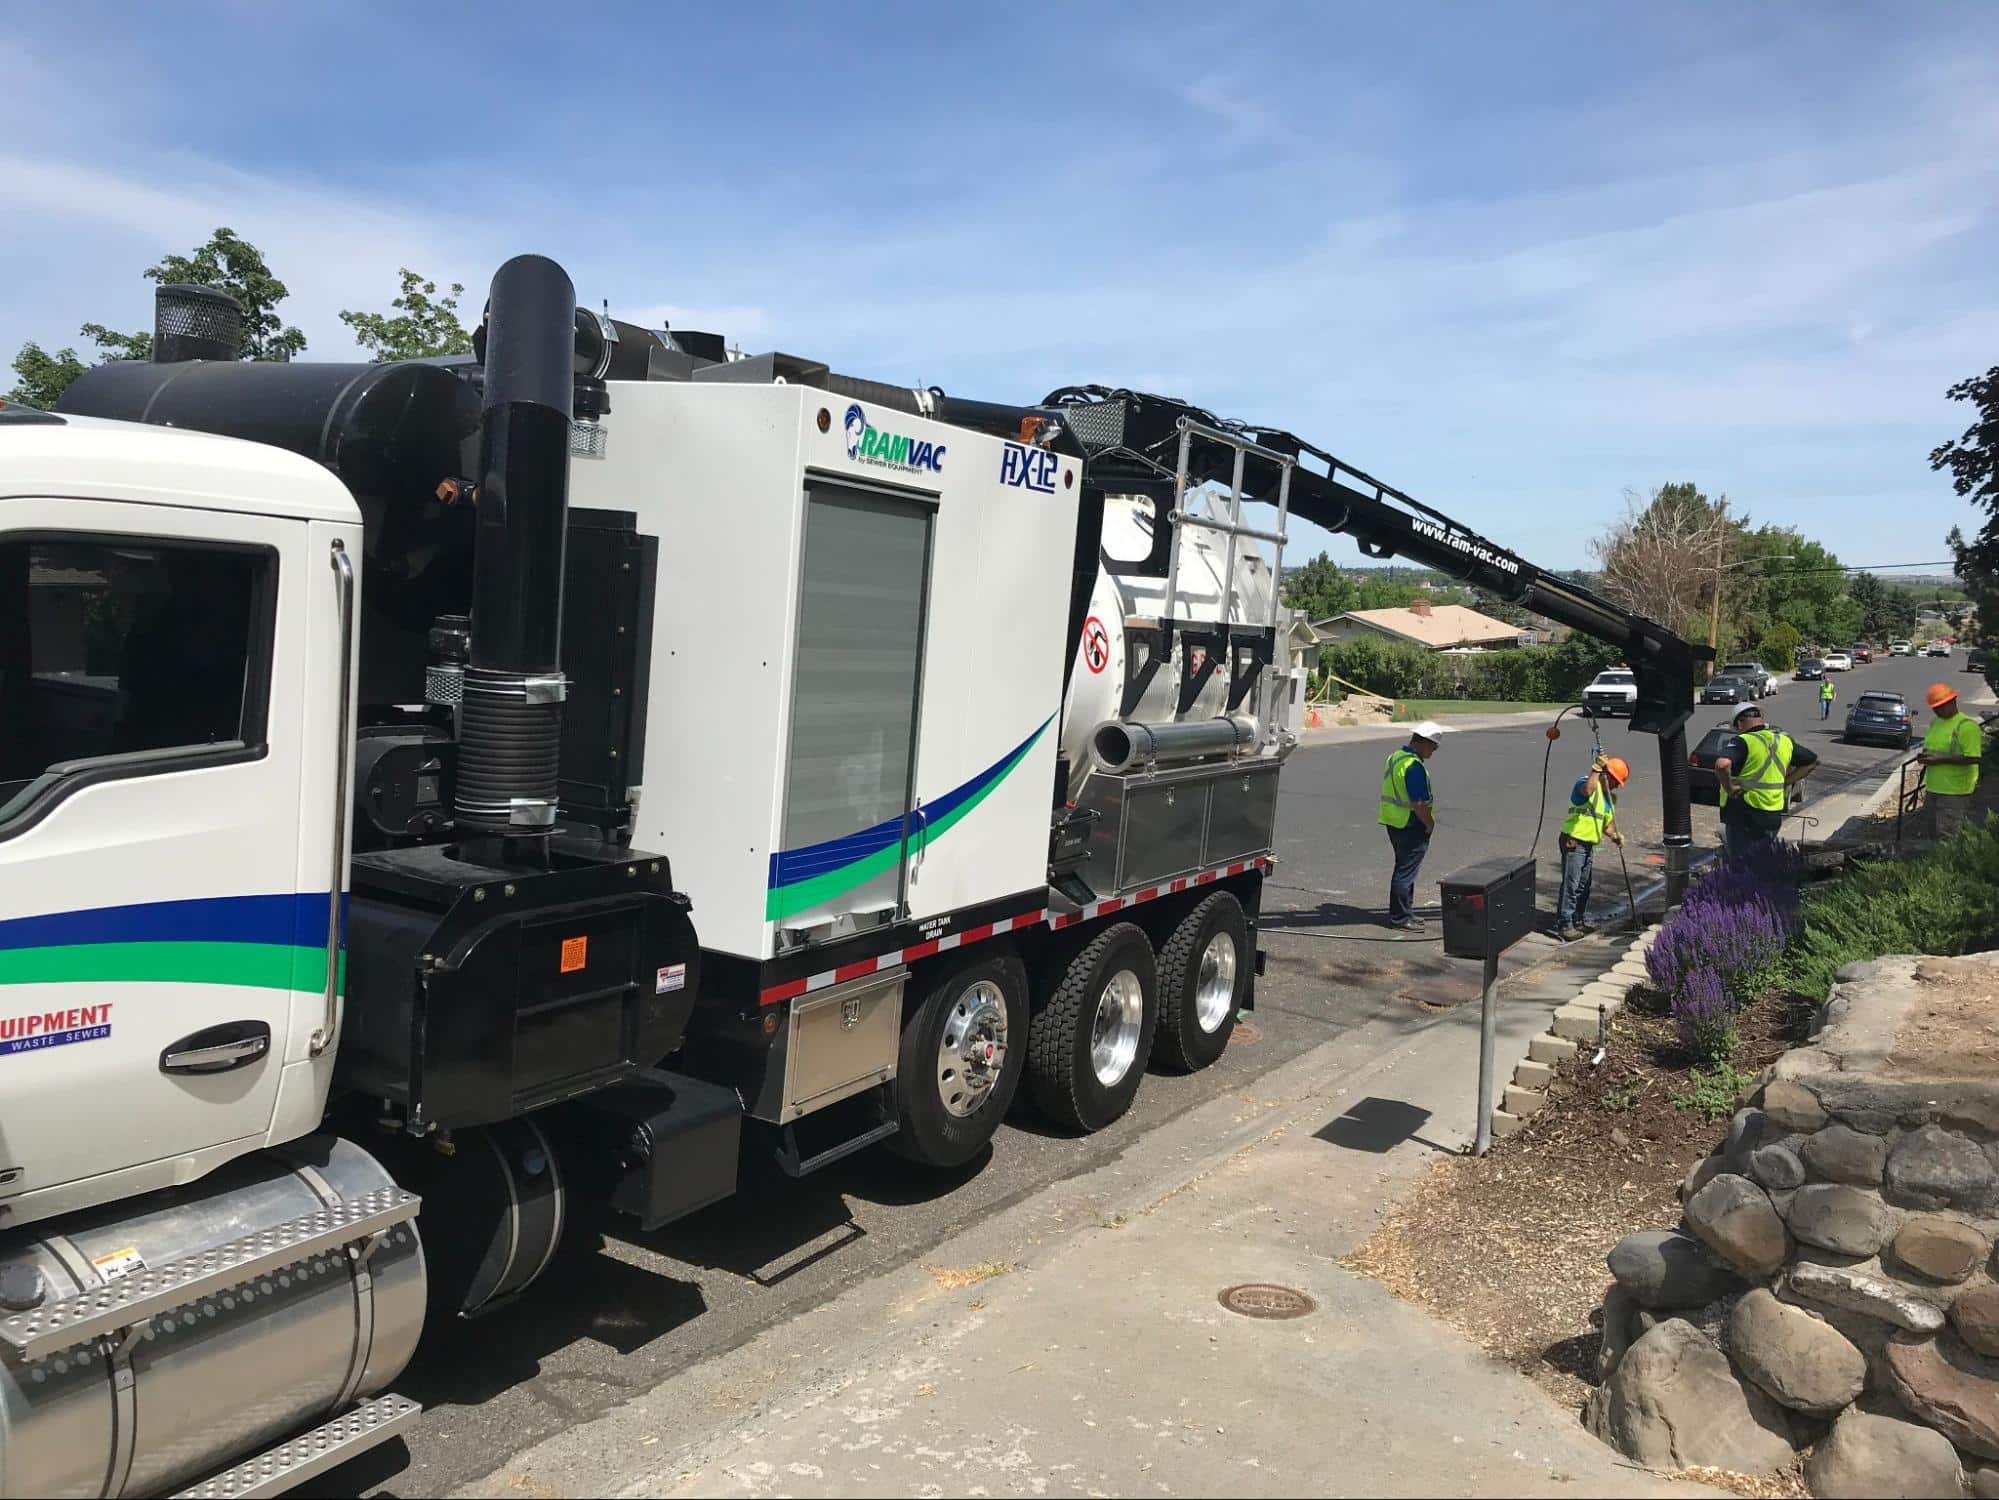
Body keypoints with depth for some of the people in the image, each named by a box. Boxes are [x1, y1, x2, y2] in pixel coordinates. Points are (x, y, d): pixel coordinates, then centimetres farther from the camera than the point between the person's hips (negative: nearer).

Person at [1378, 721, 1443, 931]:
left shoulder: (1394, 757, 10)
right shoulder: (1414, 766, -22)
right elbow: (1419, 804, -24)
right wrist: (1430, 823, -8)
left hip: (1394, 822, 10)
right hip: (1411, 826, -10)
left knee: (1404, 868, 18)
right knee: (1406, 872, -3)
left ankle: (1404, 912, 27)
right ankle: (1400, 917, 2)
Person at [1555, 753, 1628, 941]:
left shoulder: (1608, 797, 16)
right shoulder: (1585, 781, -11)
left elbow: (1606, 823, 20)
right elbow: (1587, 790, -38)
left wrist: (1615, 835, 1)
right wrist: (1596, 769, -34)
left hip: (1589, 845, 9)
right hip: (1573, 842, -9)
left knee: (1584, 886, 15)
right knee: (1570, 885, -10)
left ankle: (1578, 921, 26)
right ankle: (1564, 925, -7)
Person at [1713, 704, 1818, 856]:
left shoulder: (1741, 741, -13)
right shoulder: (1784, 740, 10)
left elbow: (1722, 764, -33)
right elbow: (1813, 761, 24)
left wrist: (1728, 788, -17)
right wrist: (1785, 782, 17)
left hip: (1743, 815, -6)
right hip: (1774, 815, 6)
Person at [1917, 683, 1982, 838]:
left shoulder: (1966, 725, -14)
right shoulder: (1935, 722, 14)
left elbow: (1973, 758, -20)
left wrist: (1940, 759, -20)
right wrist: (1923, 756, 3)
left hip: (1954, 791, -9)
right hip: (1933, 788, 9)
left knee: (1948, 833, -11)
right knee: (1935, 829, 14)